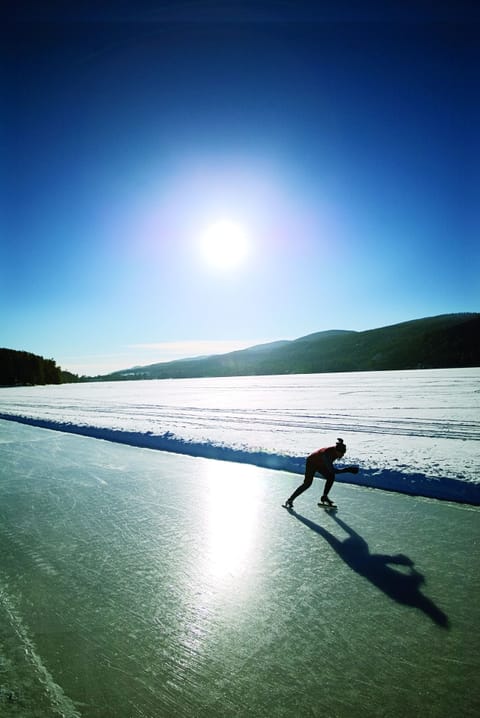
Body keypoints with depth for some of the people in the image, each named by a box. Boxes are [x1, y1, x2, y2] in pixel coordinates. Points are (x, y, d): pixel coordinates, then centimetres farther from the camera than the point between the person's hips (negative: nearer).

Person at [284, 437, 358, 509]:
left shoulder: (337, 451, -20)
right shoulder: (327, 453, -42)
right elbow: (332, 470, -43)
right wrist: (347, 470, -44)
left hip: (320, 464, 7)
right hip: (311, 463, -7)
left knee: (331, 477, -10)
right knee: (307, 483, -14)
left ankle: (324, 497, 6)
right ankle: (290, 500, -5)